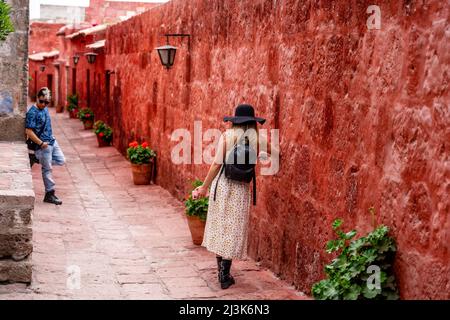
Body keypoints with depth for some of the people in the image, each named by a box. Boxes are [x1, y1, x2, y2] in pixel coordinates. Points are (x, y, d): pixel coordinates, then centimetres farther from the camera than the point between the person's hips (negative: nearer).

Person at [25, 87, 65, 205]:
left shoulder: (45, 109, 7)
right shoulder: (32, 112, -19)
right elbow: (28, 131, -23)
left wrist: (50, 138, 18)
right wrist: (41, 143, -20)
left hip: (52, 141, 8)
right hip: (43, 145, -8)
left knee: (61, 160, 15)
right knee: (47, 169, -1)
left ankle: (37, 159, 21)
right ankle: (49, 194, 9)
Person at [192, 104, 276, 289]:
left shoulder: (227, 136, -5)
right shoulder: (257, 139, -2)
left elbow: (217, 164, -10)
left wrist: (204, 187, -4)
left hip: (222, 184, 0)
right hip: (241, 189, 0)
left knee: (220, 226, 13)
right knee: (233, 230, 6)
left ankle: (222, 272, 19)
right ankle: (225, 276, 7)